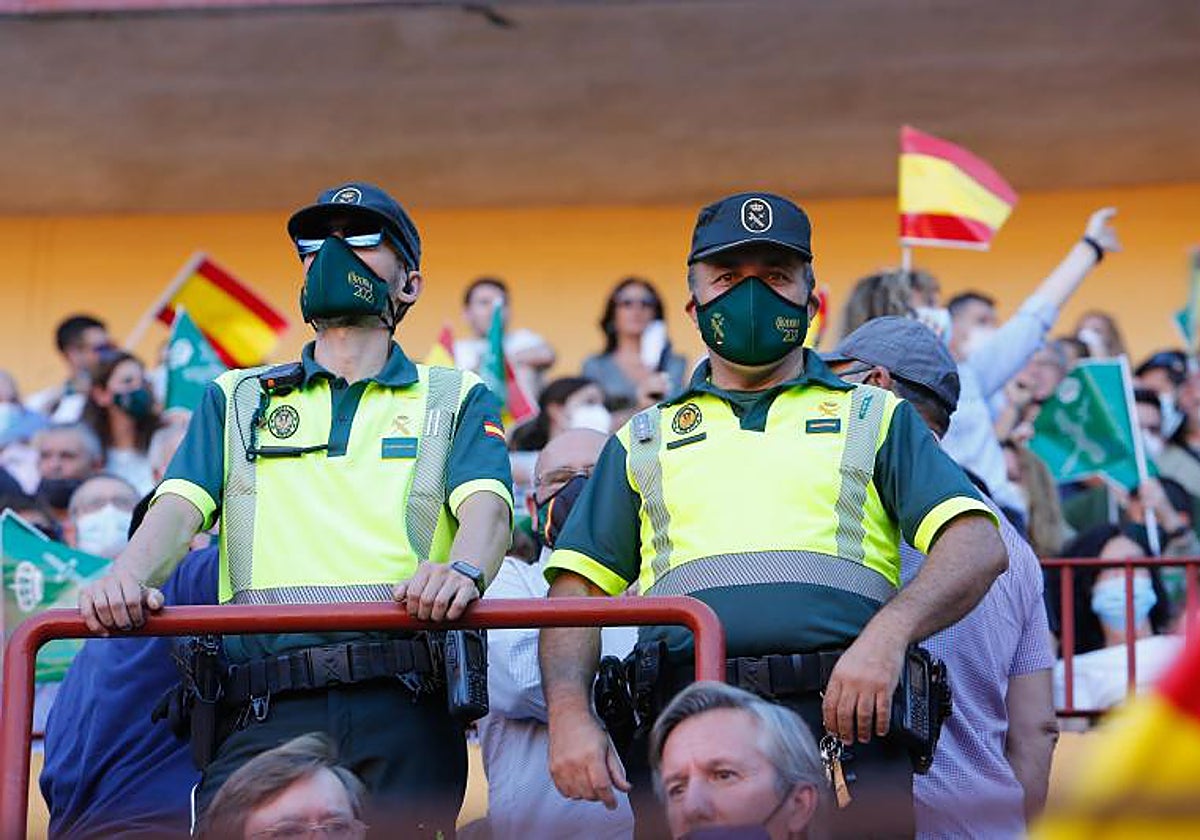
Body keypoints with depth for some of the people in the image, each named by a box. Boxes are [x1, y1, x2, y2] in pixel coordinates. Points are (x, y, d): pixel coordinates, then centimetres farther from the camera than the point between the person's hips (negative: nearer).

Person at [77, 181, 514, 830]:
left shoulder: (458, 399, 19)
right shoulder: (236, 399, 25)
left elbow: (486, 505, 0)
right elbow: (180, 507, 9)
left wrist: (463, 569, -24)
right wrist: (129, 576, -14)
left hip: (403, 710, -1)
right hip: (265, 714, 1)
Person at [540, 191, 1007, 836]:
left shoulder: (876, 417, 19)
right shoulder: (645, 440, 25)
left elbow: (978, 547, 5)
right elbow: (577, 588, 18)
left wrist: (887, 634, -13)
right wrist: (569, 713, -1)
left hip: (843, 717, -1)